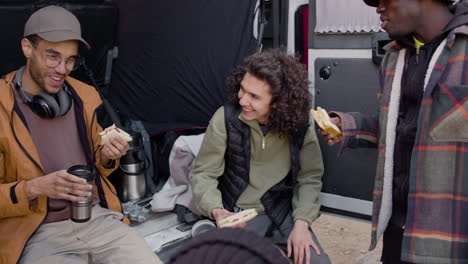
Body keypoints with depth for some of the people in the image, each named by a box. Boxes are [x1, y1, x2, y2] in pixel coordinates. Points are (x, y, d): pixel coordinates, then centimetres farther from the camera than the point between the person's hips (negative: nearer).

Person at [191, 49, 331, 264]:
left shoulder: (299, 126, -10)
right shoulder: (225, 118, -16)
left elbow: (310, 178, -1)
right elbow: (203, 174, -9)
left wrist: (301, 222, -14)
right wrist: (216, 210, -27)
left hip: (282, 214, 2)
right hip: (236, 216, -2)